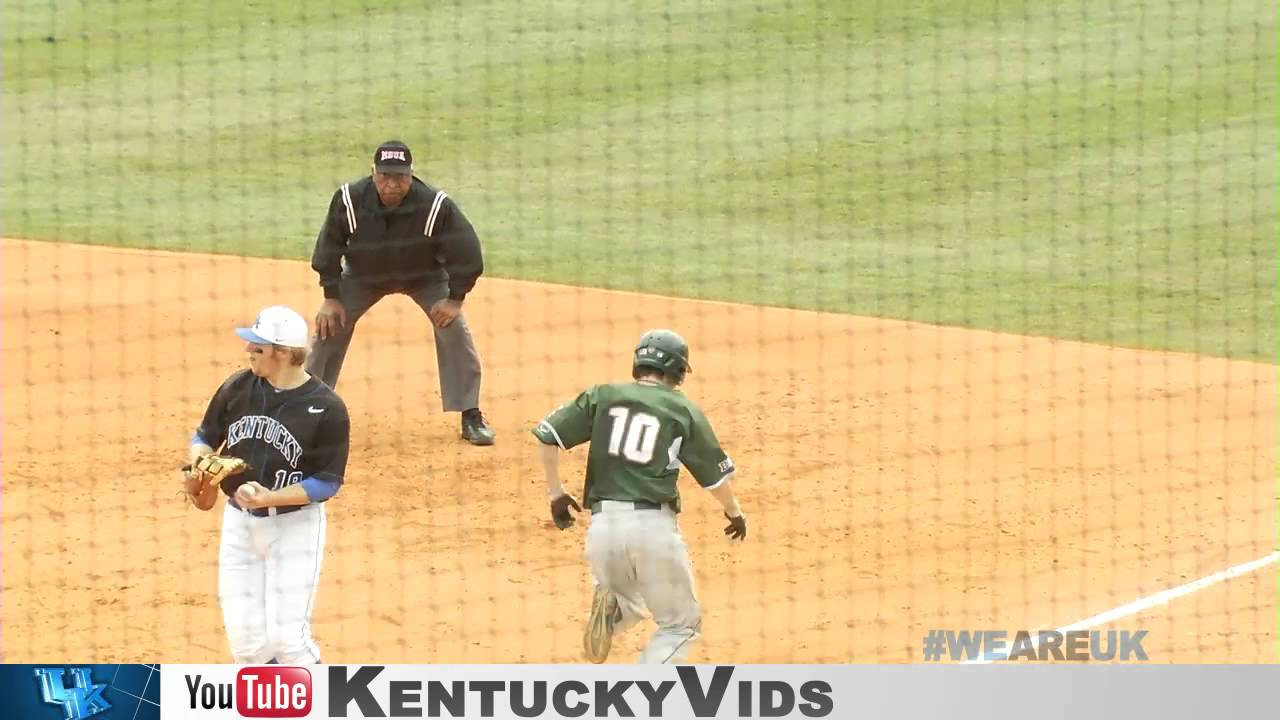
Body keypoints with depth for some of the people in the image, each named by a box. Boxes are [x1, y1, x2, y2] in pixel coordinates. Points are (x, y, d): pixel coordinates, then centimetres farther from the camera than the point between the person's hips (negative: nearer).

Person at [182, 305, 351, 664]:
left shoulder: (326, 409, -16)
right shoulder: (238, 388, -3)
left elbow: (328, 482, -14)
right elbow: (206, 436, 12)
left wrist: (268, 498, -25)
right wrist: (198, 463, -12)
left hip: (295, 525, -5)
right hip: (239, 523, 5)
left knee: (286, 636, -10)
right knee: (245, 638, 6)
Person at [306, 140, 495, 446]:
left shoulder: (436, 205, -35)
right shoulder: (348, 201, -30)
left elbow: (467, 253, -23)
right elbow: (328, 249, -13)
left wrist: (455, 299, -22)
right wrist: (331, 297, -13)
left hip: (425, 277, -1)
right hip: (363, 276, 2)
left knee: (454, 329, -16)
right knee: (329, 326, -9)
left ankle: (472, 418, -6)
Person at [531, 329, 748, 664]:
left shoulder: (602, 396, 9)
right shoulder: (683, 410, 4)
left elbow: (548, 435, 3)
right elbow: (715, 475, 6)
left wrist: (555, 493, 14)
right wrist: (733, 512, 26)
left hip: (603, 524, 3)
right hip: (654, 525, -3)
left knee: (628, 603, 30)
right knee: (682, 624, 13)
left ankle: (612, 608, -7)